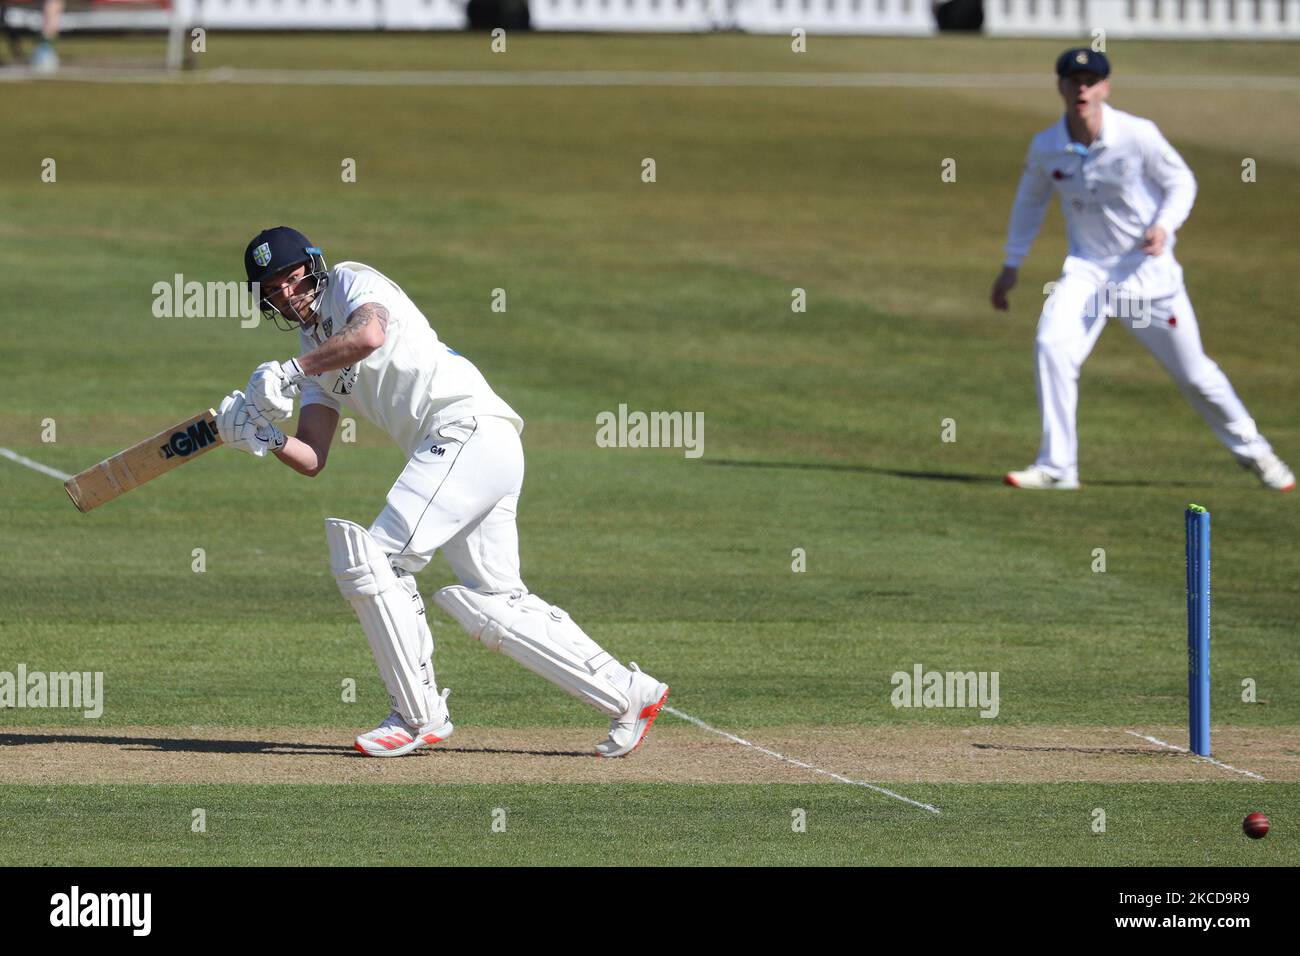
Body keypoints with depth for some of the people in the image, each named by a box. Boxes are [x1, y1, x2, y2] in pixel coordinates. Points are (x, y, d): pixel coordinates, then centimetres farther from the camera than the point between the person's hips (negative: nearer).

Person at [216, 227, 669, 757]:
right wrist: (263, 437, -4)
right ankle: (629, 694, 14)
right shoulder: (315, 356, 24)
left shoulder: (350, 281, 2)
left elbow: (369, 335, -23)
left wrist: (289, 372, -15)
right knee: (492, 602, 10)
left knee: (371, 560, -13)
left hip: (470, 428, -10)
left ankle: (418, 716, -5)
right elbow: (313, 460, 15)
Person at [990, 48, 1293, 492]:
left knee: (1192, 371, 6)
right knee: (1051, 345, -21)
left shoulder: (1138, 135, -17)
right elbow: (1031, 200, 12)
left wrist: (1164, 226, -23)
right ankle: (1057, 466, -13)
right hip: (1088, 268, 2)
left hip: (1148, 267, -2)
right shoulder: (1045, 148, -7)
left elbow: (1181, 182, -5)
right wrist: (1011, 265, 13)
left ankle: (1251, 450, 30)